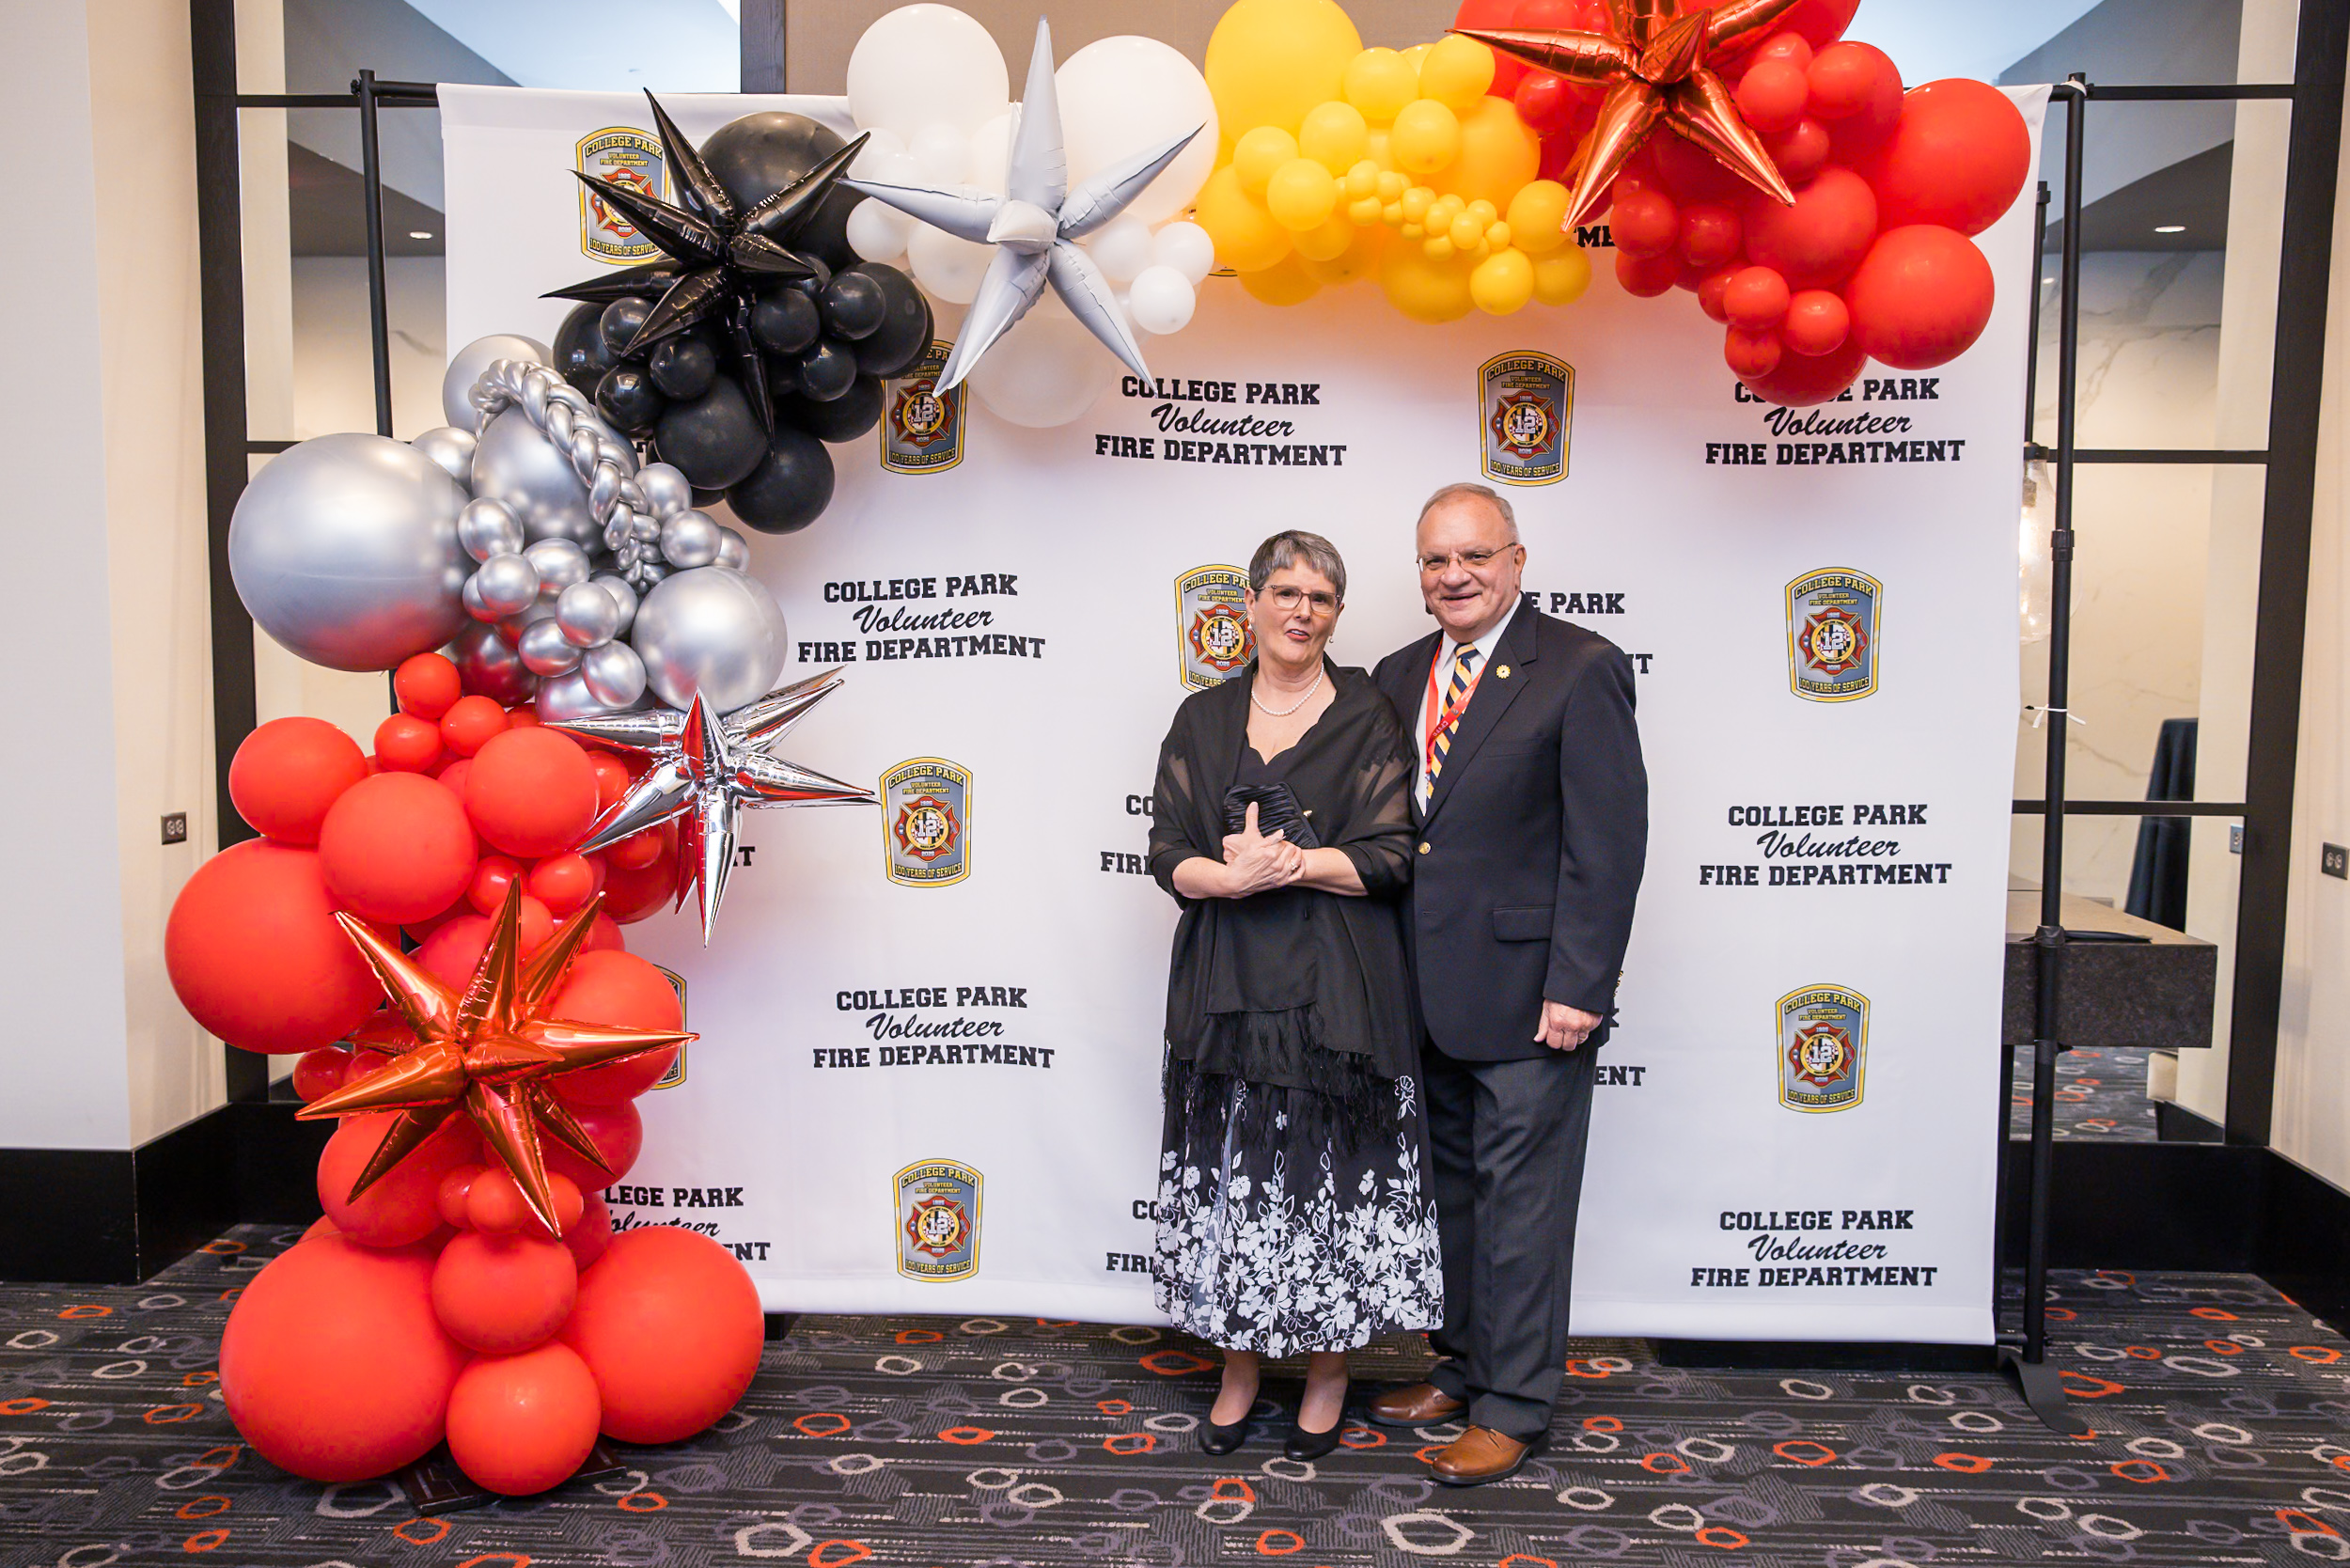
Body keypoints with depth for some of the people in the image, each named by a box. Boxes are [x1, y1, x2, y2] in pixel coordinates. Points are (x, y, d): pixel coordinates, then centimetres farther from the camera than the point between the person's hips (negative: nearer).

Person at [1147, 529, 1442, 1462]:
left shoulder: (1368, 721, 2)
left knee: (1332, 1174, 4)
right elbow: (1167, 851, 3)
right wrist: (1233, 877, -16)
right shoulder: (1203, 719, 9)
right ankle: (1238, 1372, 24)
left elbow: (1392, 856, -5)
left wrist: (1290, 861, -17)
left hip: (1336, 990, -2)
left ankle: (1328, 1373, 23)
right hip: (1227, 985, 2)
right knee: (1231, 1174, 6)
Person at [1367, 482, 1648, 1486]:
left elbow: (1608, 842, -13)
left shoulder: (1580, 670, -9)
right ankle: (1463, 1366, 34)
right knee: (1449, 1187, 18)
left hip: (1527, 991, -6)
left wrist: (1577, 986, -17)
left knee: (1521, 1198, 4)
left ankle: (1513, 1405, 18)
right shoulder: (1398, 678, 11)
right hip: (1426, 989, 7)